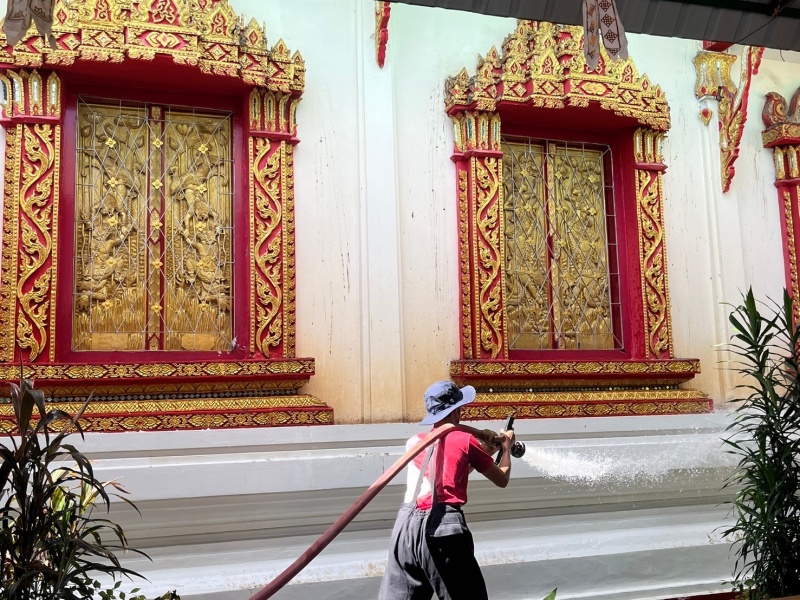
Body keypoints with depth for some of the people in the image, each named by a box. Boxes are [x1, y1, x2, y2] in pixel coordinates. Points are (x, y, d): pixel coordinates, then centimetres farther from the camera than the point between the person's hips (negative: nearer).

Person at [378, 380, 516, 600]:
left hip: (406, 524, 5)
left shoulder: (414, 441, 19)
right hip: (443, 525, -4)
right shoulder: (465, 440, 7)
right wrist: (506, 447, 34)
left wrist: (484, 448, 33)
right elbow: (502, 479, 17)